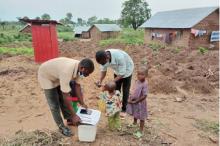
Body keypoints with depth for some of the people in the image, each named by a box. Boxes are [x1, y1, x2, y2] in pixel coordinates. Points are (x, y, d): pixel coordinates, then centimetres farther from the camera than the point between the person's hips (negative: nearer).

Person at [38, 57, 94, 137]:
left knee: (62, 99, 15)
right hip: (46, 76, -7)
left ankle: (69, 119, 31)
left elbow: (77, 85, -7)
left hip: (57, 76, 7)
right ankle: (61, 126, 17)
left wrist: (82, 103, -3)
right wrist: (74, 115, -30)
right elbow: (66, 96, -37)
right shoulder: (67, 72, -43)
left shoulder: (79, 67, -19)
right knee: (54, 105, -1)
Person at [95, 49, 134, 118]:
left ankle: (124, 109, 23)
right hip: (117, 70, 5)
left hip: (126, 71, -5)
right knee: (116, 89, 12)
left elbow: (122, 74, -35)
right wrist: (100, 80, -29)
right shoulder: (103, 58, -27)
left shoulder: (119, 57, -44)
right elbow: (103, 70, -13)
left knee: (125, 91, 5)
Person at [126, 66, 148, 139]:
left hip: (140, 103, -8)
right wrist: (130, 97, -3)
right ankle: (134, 123, 57)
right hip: (134, 101, 8)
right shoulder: (137, 81, -5)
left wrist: (135, 101, -21)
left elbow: (144, 96, -28)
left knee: (141, 117, 11)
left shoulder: (144, 84, -28)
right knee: (135, 114, 30)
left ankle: (140, 131, 28)